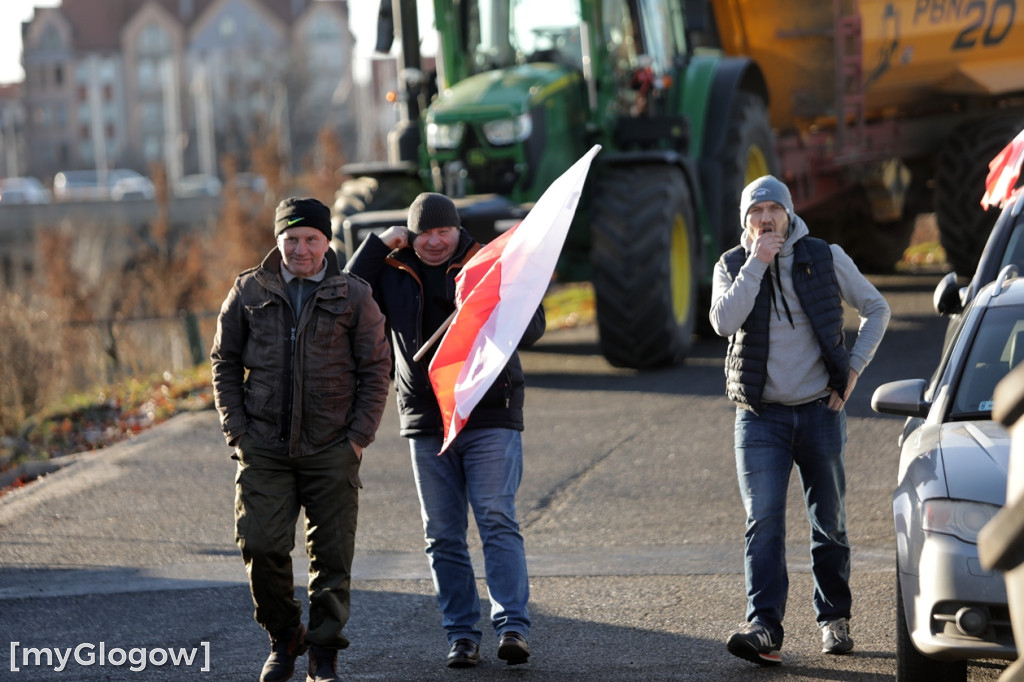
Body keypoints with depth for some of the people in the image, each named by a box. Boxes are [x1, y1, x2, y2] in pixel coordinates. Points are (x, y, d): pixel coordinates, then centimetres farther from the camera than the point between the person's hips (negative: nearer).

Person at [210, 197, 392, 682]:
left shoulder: (353, 297, 3)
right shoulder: (249, 292, 5)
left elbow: (376, 369, 5)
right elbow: (224, 361, 10)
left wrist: (359, 436, -4)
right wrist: (236, 430, 1)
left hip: (332, 451, 0)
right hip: (264, 449, 1)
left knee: (332, 555, 2)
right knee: (261, 546, -8)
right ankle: (283, 639, 14)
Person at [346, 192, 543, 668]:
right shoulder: (393, 273, 10)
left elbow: (533, 328, -2)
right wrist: (379, 244, -4)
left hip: (490, 416, -3)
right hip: (426, 419, 3)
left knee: (497, 520, -13)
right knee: (442, 534, 4)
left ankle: (513, 625, -17)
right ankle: (461, 634, 8)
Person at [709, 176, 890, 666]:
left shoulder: (825, 258, 2)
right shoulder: (732, 266, 2)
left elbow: (876, 308, 11)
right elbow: (723, 322, -16)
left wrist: (854, 367, 1)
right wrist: (756, 264, -17)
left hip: (819, 410, 1)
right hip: (760, 415, -1)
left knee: (829, 525, 9)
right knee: (764, 522, -14)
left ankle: (834, 617, 26)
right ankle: (764, 629, -21)